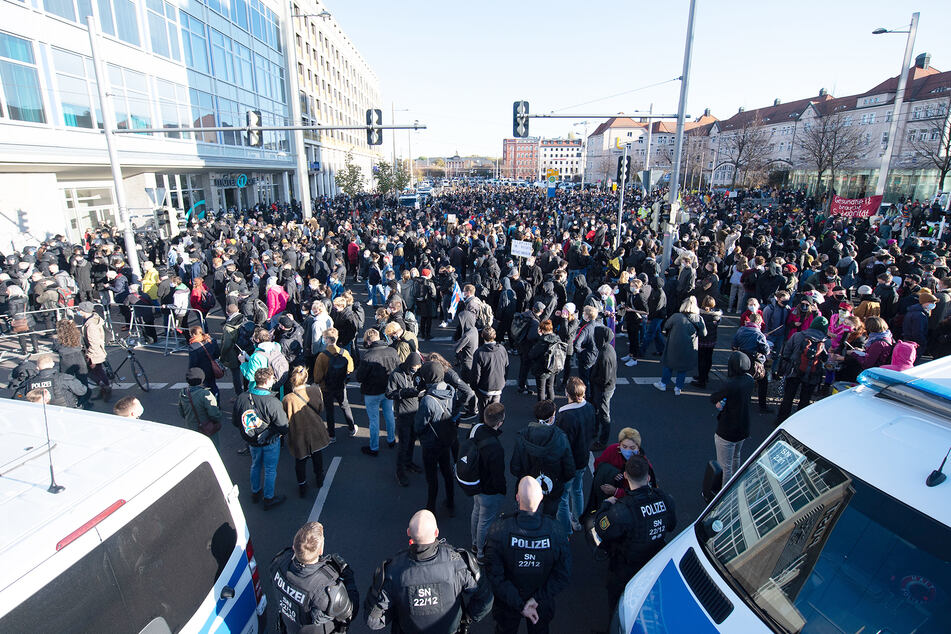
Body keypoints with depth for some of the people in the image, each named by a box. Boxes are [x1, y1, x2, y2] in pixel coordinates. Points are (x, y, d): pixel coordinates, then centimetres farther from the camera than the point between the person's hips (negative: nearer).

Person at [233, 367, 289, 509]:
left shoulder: (241, 398, -15)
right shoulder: (272, 402, -31)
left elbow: (235, 422, -1)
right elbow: (283, 426, -25)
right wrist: (281, 434, -1)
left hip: (252, 441, 5)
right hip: (271, 442, -5)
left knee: (255, 466, 27)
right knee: (270, 470, 15)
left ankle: (255, 492, 46)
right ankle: (269, 499, 30)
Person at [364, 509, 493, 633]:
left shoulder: (392, 571, -31)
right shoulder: (458, 561, -31)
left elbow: (373, 621, -19)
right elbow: (484, 600, -17)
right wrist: (468, 616, 1)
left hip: (408, 629, 0)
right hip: (452, 629, 0)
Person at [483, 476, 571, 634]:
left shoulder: (499, 529, -33)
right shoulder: (556, 531, -28)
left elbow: (494, 574, -26)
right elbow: (563, 577, -19)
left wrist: (519, 604, -19)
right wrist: (537, 599, -13)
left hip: (507, 605, -1)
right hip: (543, 606, 1)